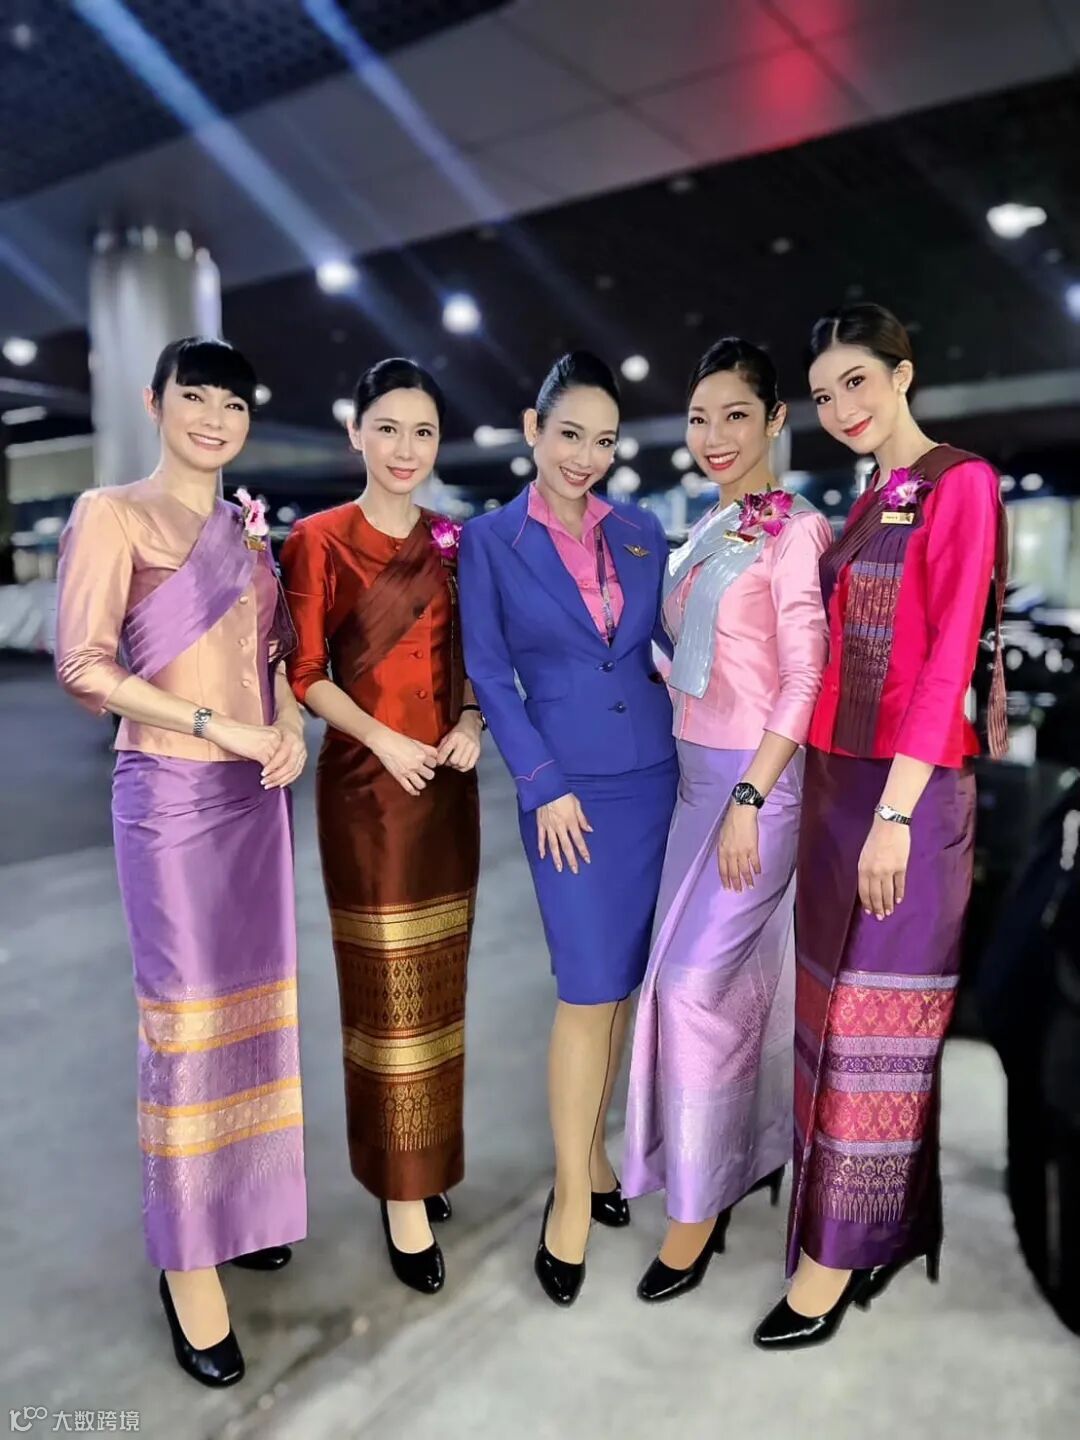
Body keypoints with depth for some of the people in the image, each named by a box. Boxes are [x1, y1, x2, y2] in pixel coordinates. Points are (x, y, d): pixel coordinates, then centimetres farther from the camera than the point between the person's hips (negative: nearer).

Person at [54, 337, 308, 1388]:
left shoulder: (247, 529, 13)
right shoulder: (113, 515, -5)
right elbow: (86, 665, -12)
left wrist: (290, 725, -2)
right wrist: (216, 725, -16)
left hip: (255, 791, 6)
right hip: (170, 791, -6)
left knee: (252, 998, 13)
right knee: (185, 1012, 1)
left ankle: (238, 1205, 33)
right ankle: (185, 1261, 18)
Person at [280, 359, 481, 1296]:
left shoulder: (453, 542, 9)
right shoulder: (320, 540, -5)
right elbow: (305, 674, -6)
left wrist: (472, 723, -5)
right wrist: (382, 739, -18)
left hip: (449, 784, 5)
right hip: (365, 784, -5)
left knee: (439, 981, 13)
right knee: (386, 987, 2)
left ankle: (426, 1162, 32)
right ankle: (402, 1191, 17)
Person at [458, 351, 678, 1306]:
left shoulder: (643, 534, 7)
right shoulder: (490, 540, -2)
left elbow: (664, 644, 13)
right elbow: (490, 674, -4)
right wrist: (545, 785, -9)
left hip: (653, 778, 4)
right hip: (569, 788, -4)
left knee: (623, 980, 11)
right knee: (589, 988, -4)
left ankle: (590, 1149, 31)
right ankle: (572, 1196, 15)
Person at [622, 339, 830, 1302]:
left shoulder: (795, 531, -10)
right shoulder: (710, 531, 13)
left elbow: (806, 679, -16)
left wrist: (749, 799, -19)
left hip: (759, 779, -7)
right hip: (697, 772, 7)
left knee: (696, 979, -6)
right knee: (740, 974, 15)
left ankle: (699, 1200, 11)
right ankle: (751, 1152, 34)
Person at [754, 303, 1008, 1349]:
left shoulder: (960, 485, -9)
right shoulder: (870, 503, 15)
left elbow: (948, 658, -16)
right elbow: (846, 651, 12)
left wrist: (895, 813, -20)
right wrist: (826, 789, 7)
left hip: (906, 787, -8)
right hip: (837, 777, 8)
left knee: (875, 1014, 1)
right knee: (839, 995, 13)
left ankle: (837, 1257, 17)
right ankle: (890, 1223, 31)